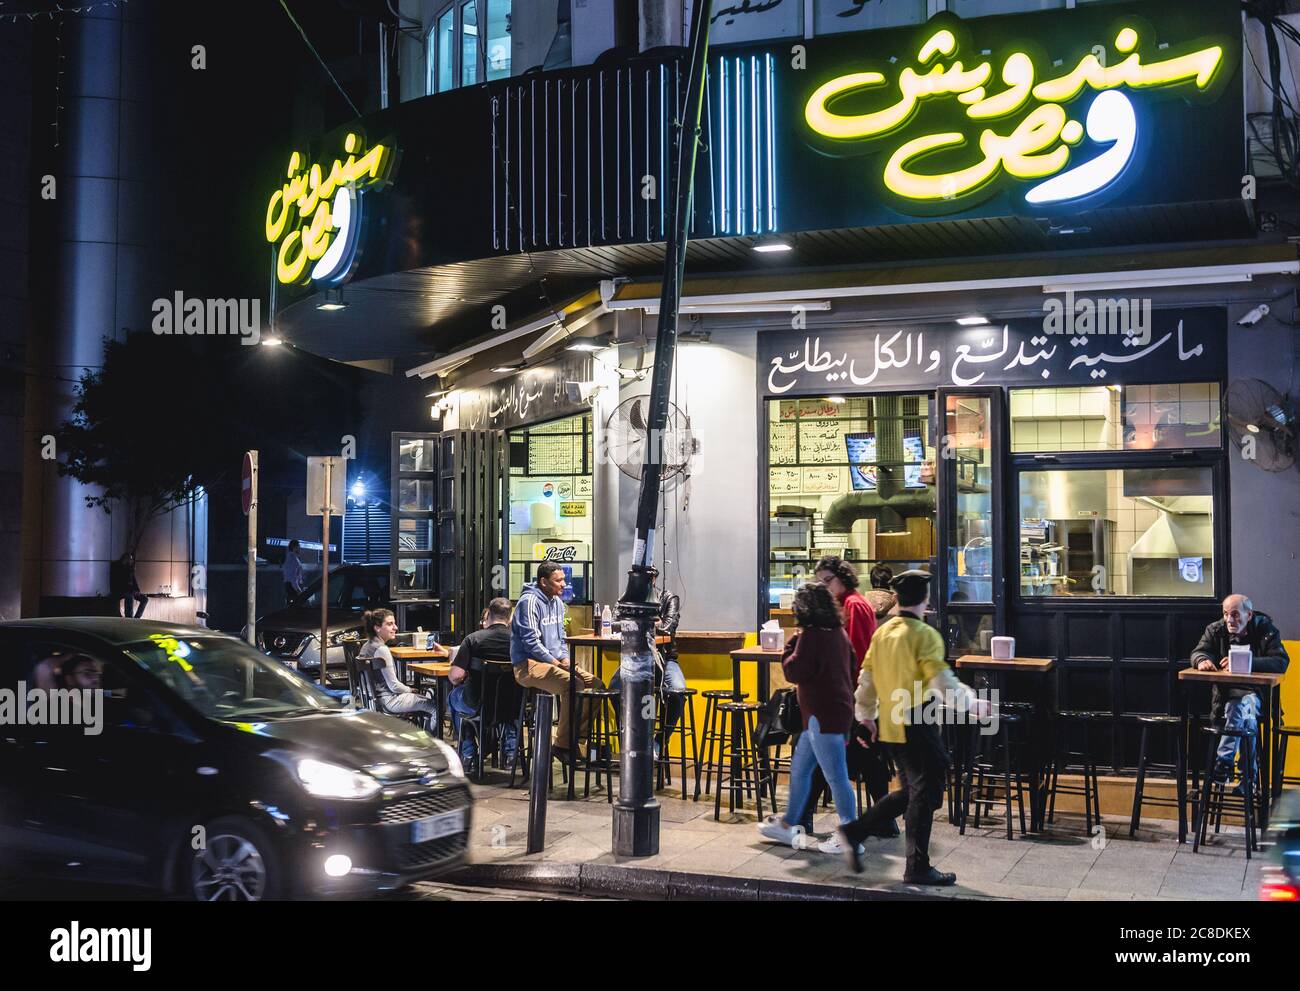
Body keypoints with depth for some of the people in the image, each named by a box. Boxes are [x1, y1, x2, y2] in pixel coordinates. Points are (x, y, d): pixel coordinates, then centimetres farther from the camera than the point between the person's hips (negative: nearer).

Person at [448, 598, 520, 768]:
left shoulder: (473, 639, -13)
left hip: (478, 706, -2)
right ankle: (510, 749, 29)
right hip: (512, 707, 2)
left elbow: (456, 675, -18)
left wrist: (455, 681, 7)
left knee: (454, 696, 33)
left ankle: (468, 752, 32)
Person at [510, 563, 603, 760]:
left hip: (555, 661, 9)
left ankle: (577, 740, 2)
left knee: (596, 684, -4)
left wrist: (565, 659, 4)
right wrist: (556, 662, -16)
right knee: (574, 685, -30)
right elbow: (531, 642, -18)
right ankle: (563, 745, -19)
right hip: (529, 664, -9)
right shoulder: (530, 601, -13)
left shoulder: (557, 602, 16)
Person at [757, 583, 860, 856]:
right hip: (840, 708, 10)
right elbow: (851, 667, 22)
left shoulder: (811, 634, -16)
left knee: (836, 775, -6)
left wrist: (790, 647, -2)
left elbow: (794, 672, -16)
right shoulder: (839, 632, 11)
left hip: (823, 715, -10)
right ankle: (788, 825, 29)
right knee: (799, 768, 19)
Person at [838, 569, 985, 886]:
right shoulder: (924, 634, -13)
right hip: (917, 725, -8)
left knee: (910, 792, 18)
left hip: (890, 723, 8)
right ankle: (917, 868, 8)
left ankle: (854, 831, 14)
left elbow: (867, 677, 15)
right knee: (924, 794, 3)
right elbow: (941, 680, -20)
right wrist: (971, 703, -11)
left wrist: (865, 714, 26)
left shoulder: (882, 632, 9)